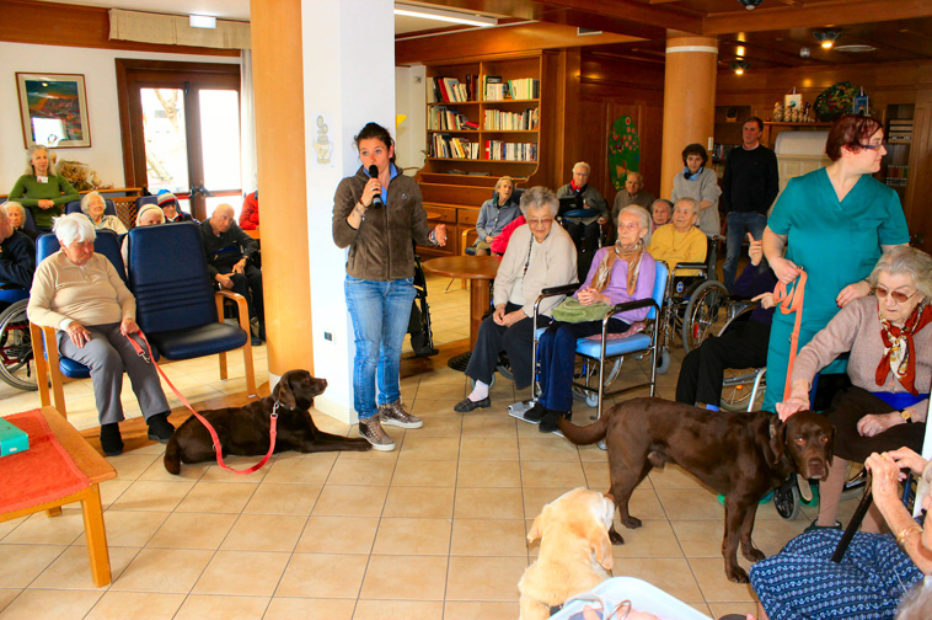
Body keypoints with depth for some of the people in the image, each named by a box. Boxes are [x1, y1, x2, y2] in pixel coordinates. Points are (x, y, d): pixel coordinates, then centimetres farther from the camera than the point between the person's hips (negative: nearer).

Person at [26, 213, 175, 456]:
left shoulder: (101, 262, 20)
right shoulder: (49, 267, 7)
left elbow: (126, 296, 21)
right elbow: (34, 310, 0)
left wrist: (128, 317, -1)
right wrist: (67, 323, -18)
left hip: (116, 327, 3)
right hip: (78, 333, -3)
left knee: (140, 354, -30)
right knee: (106, 357, -37)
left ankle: (157, 421, -35)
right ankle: (109, 427, -27)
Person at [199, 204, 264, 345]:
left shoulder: (232, 227, 12)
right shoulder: (201, 231, -3)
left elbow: (251, 242, 5)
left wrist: (243, 260, -15)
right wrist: (218, 276, -26)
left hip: (238, 262, 4)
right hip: (219, 266, -4)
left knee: (258, 277, -27)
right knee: (239, 279, -35)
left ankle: (263, 327, -26)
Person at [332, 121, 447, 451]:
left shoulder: (408, 187, 3)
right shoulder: (349, 188, -5)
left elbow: (418, 231, 7)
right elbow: (341, 238, -12)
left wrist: (434, 235, -15)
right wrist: (362, 204, -23)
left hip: (401, 282, 3)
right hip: (363, 282, -3)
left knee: (393, 348, 15)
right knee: (368, 351, -5)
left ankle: (390, 406, 34)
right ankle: (367, 419, 9)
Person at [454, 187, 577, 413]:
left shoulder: (561, 242, -14)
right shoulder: (520, 235, 8)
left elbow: (553, 291, -20)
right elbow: (504, 275, 11)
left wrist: (520, 314, -21)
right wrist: (500, 305, -6)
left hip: (549, 311, -6)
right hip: (517, 303, 6)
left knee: (514, 335, -26)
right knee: (488, 326, -17)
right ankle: (480, 391, -8)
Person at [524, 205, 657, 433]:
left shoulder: (645, 263, 6)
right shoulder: (603, 254, 23)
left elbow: (641, 310, -5)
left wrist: (602, 298, -15)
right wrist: (583, 295, -2)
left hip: (618, 320, -5)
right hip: (592, 313, 5)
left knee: (565, 333, -33)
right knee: (548, 335, -27)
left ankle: (558, 406, -26)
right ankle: (546, 399, -17)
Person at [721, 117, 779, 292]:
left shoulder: (767, 155, 4)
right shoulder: (734, 154, 14)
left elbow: (773, 187, 1)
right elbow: (725, 184, 15)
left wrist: (762, 210, -8)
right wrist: (728, 209, 4)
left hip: (756, 214, -3)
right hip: (735, 214, 3)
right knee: (730, 256, 3)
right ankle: (727, 290, 10)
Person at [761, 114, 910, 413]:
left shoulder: (885, 198, 3)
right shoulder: (800, 189, 1)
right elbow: (773, 234, 13)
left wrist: (868, 284, -12)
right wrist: (775, 260, -8)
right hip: (797, 314, -1)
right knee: (779, 396, 4)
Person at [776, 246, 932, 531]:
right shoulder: (861, 311, -8)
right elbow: (817, 349, -20)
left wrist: (894, 419, -24)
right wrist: (800, 389, -39)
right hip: (863, 398, 1)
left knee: (883, 452, -30)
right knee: (832, 435, -28)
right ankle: (824, 523, -6)